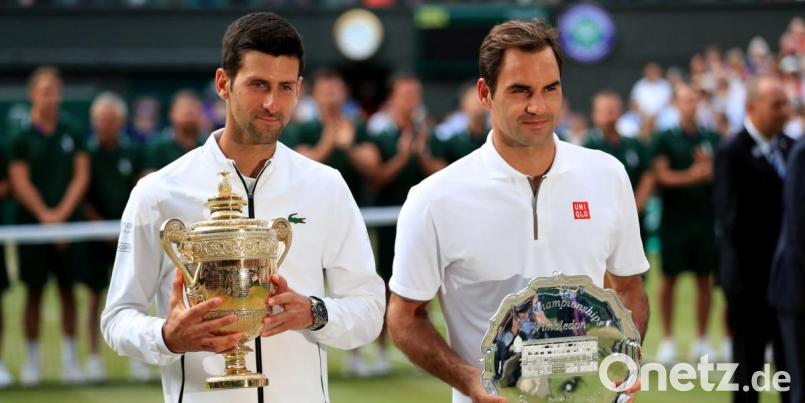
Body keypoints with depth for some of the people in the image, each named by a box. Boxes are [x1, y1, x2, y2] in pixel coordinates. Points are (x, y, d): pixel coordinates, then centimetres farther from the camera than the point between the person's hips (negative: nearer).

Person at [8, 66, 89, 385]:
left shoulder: (72, 136, 7)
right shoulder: (21, 139, 0)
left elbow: (81, 176, 2)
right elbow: (20, 182, -7)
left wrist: (62, 212, -9)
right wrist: (44, 214, -16)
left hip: (68, 224, 2)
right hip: (32, 224, -2)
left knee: (67, 289, 5)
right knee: (34, 291, 2)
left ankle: (70, 358, 10)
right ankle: (32, 360, 8)